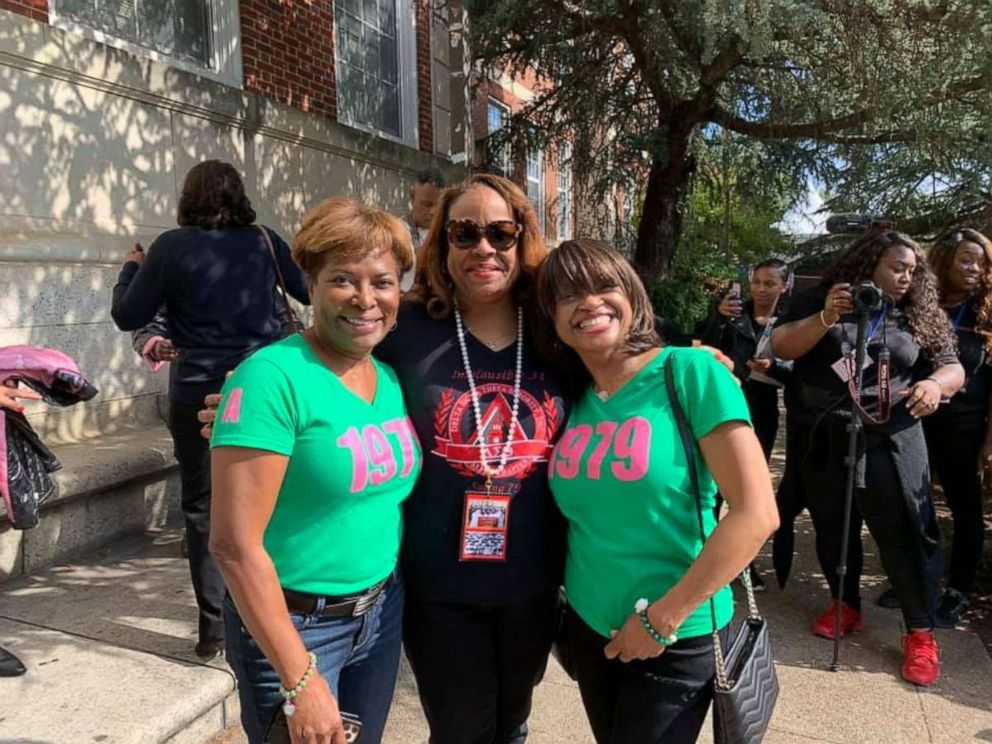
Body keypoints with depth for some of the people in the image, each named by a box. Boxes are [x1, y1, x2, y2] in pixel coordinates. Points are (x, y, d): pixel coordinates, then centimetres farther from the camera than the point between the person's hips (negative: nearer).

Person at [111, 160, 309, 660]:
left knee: (204, 508, 9)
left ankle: (214, 627, 13)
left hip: (199, 394, -2)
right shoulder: (264, 241, 0)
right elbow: (307, 291, 12)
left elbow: (127, 316, 1)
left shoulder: (171, 247, -6)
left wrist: (131, 268, 18)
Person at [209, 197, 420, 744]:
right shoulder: (273, 377, -21)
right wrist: (300, 679, -19)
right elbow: (234, 544, -22)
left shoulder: (392, 378, 0)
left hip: (383, 610, 7)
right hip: (294, 625, -6)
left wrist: (384, 597, 6)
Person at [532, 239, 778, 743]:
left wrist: (663, 617, -17)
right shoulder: (570, 397, -2)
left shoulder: (690, 373, -17)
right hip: (588, 626, 5)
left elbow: (756, 512, -21)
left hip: (677, 638, -5)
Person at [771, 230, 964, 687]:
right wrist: (826, 318, -22)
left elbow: (953, 367, 5)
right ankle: (846, 606, 32)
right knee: (833, 529, 13)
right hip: (824, 441, 0)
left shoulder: (917, 316, 7)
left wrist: (935, 383, -19)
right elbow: (780, 347, -7)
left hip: (891, 443, 0)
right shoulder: (818, 301, 2)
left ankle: (920, 633, 13)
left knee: (907, 534, -1)